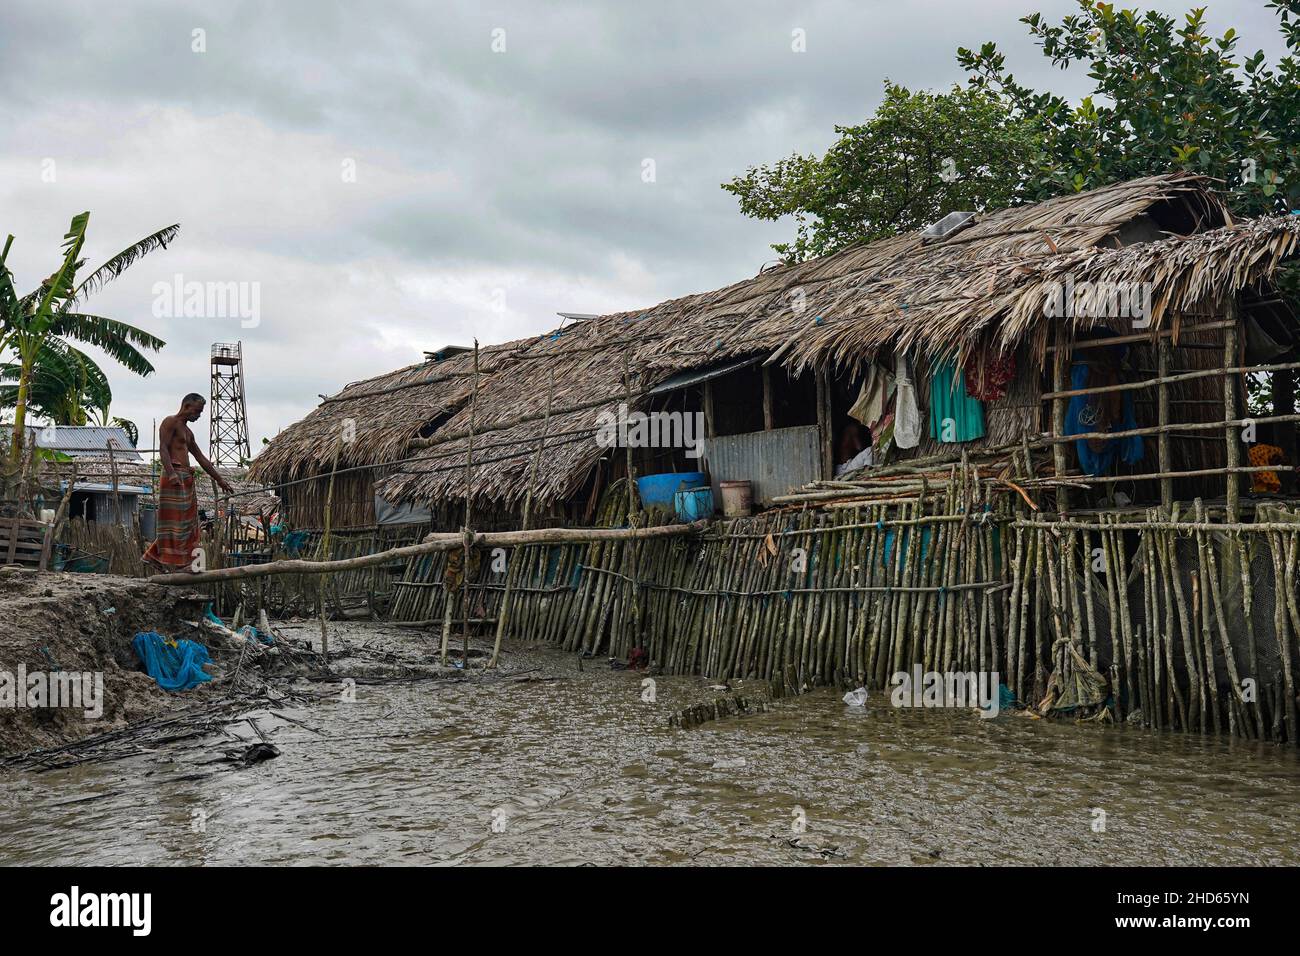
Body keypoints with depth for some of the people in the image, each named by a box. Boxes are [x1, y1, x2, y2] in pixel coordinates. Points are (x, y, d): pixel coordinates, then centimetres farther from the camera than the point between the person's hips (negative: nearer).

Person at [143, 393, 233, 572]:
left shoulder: (187, 432, 24)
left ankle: (156, 556, 14)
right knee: (174, 520, -7)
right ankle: (173, 564, -6)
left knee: (188, 522, 9)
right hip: (174, 477, -9)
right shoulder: (170, 422, -3)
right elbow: (163, 449, -16)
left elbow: (201, 457, 29)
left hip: (187, 479, 9)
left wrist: (219, 479, 29)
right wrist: (171, 473, -28)